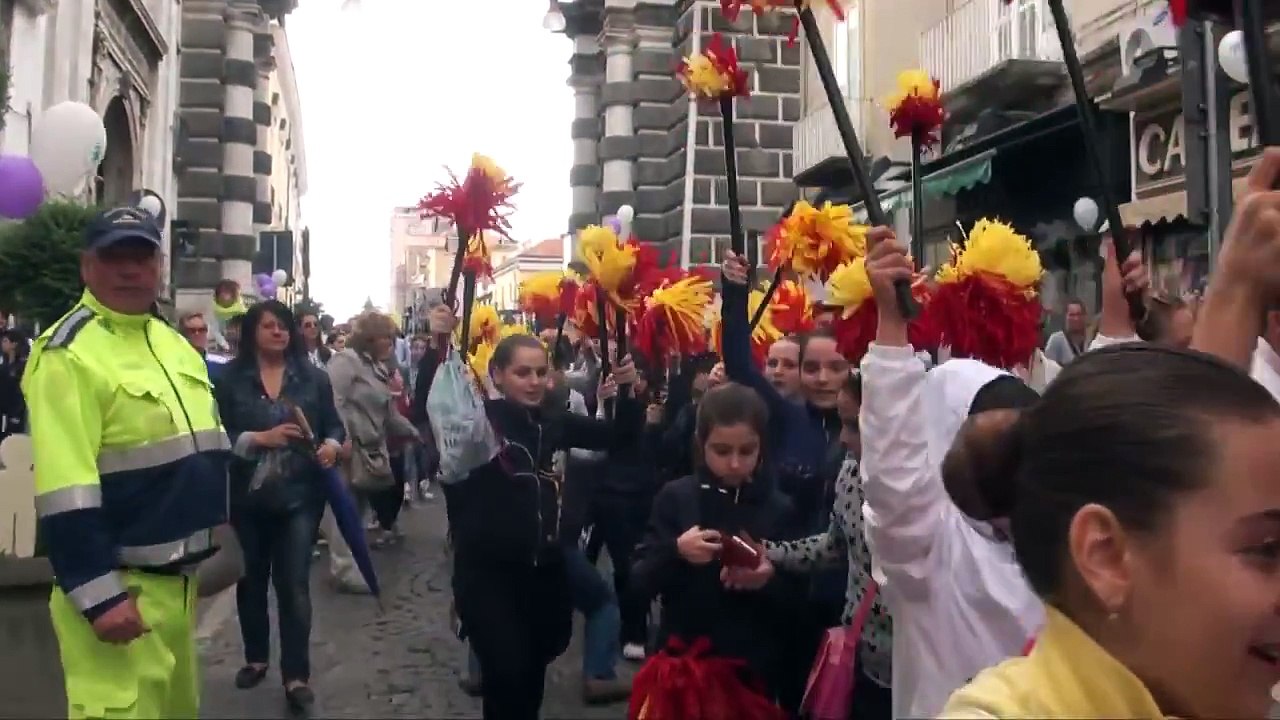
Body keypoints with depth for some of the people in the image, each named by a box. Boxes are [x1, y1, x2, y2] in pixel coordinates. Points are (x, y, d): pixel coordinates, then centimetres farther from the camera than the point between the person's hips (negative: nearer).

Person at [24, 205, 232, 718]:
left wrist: (212, 543, 21)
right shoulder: (68, 352, -15)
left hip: (178, 576, 9)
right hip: (116, 585, -8)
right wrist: (100, 595, -24)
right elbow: (64, 491, -22)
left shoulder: (173, 342, 11)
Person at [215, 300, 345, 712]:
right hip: (247, 496, 1)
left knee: (294, 584, -3)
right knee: (251, 580, 17)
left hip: (299, 495, -1)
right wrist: (260, 438, -19)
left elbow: (333, 424, 7)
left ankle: (296, 675, 4)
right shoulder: (231, 379, -3)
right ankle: (255, 658, 36)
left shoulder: (313, 377, 3)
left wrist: (332, 445, -13)